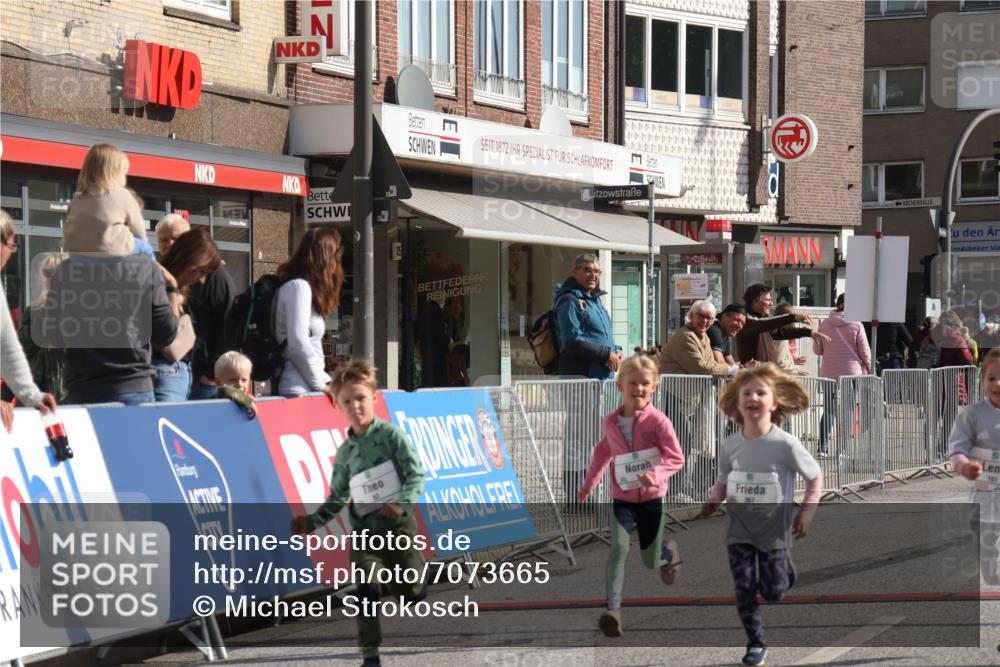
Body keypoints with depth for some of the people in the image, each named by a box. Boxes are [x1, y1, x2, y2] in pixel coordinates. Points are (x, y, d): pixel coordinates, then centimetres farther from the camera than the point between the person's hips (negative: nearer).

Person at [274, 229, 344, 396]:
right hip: (298, 390, -9)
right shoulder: (298, 287, -9)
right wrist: (321, 384, -9)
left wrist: (326, 381, 11)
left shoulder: (301, 286, 19)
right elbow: (298, 343, -16)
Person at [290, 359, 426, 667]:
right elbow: (338, 497, 13)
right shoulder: (345, 451, 8)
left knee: (410, 591, 7)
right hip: (364, 531, 3)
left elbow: (416, 474, -11)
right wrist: (312, 521, 1)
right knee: (365, 592, -7)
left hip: (399, 527, -3)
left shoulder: (391, 435, -6)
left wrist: (402, 503, -27)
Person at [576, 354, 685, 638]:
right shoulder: (610, 423, -1)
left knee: (651, 561, 9)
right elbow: (603, 453, 18)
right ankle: (613, 610, -25)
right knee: (619, 548, -20)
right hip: (622, 499, 2)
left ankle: (669, 551, 47)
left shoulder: (658, 421, -13)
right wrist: (588, 485, 24)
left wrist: (656, 474, -31)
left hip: (652, 499, -2)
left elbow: (676, 458, -13)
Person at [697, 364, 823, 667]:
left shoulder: (786, 444, -18)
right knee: (744, 589, 0)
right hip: (739, 529, 2)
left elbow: (815, 477, -6)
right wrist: (713, 500, -15)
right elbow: (724, 481, 5)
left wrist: (807, 511, -13)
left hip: (773, 529, -2)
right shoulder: (730, 445, -8)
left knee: (774, 592, 6)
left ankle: (785, 567, 39)